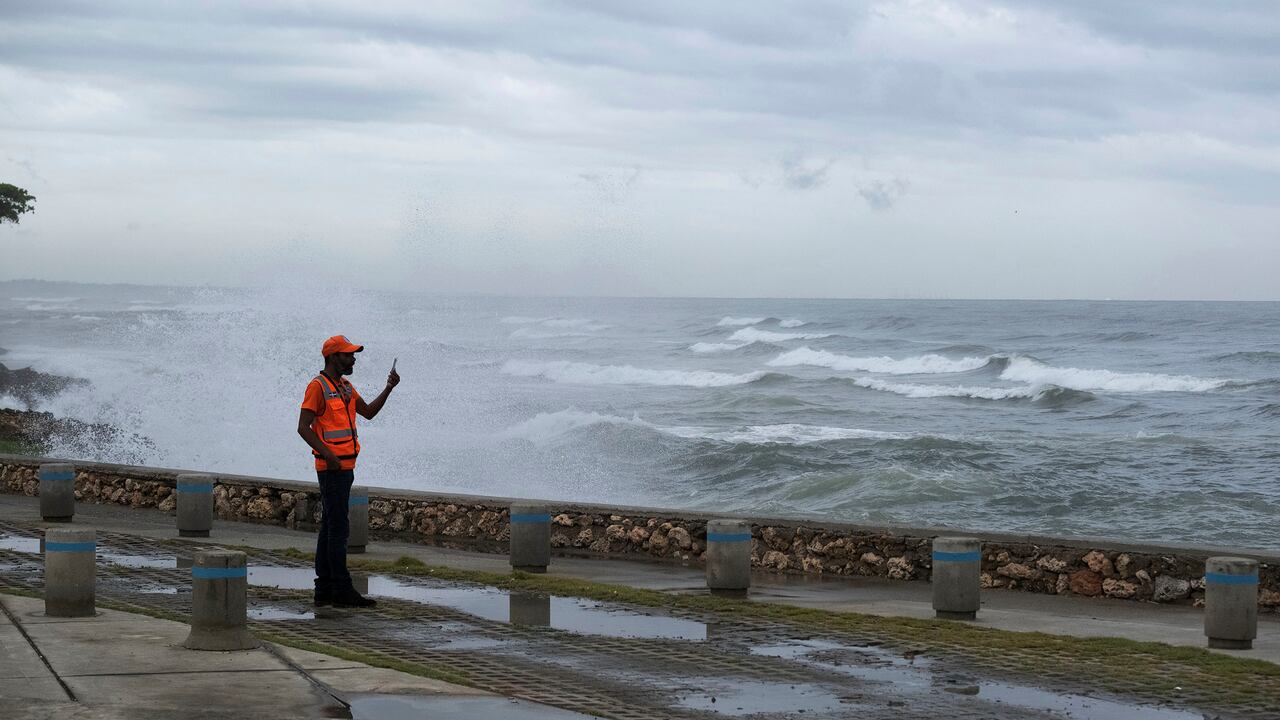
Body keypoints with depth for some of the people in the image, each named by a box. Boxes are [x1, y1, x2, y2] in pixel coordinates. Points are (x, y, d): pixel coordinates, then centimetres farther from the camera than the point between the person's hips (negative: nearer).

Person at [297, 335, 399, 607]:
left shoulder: (344, 387, 17)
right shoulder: (318, 386, -11)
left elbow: (368, 412, 21)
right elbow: (303, 427, -17)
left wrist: (388, 389, 8)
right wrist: (327, 454, -26)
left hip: (344, 467, 10)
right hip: (332, 469, -10)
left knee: (330, 528, 10)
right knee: (338, 528, -10)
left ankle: (324, 590, 13)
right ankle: (342, 591, -11)